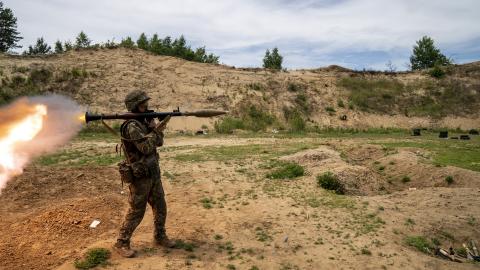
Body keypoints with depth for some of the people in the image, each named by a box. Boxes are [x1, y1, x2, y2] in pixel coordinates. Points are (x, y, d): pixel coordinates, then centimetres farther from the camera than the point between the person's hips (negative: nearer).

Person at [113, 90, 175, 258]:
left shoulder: (145, 122, 9)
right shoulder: (132, 126, -19)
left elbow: (158, 142, 10)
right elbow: (146, 147, -26)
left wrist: (157, 129, -8)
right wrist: (155, 130, -13)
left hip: (154, 173, 8)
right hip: (140, 176, -8)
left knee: (160, 207, 15)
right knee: (136, 212, 1)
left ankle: (160, 237, 30)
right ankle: (121, 243, 16)